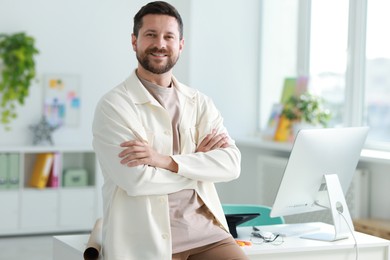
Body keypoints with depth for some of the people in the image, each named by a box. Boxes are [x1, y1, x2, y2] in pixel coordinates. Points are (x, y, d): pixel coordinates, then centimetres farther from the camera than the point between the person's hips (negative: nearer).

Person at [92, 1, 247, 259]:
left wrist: (167, 161, -16)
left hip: (204, 229, 5)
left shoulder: (200, 103, 10)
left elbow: (231, 163, -4)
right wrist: (198, 160, -3)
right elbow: (137, 180, -15)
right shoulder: (113, 105, -4)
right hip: (146, 239, -4)